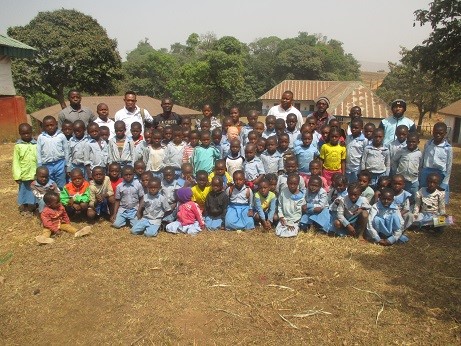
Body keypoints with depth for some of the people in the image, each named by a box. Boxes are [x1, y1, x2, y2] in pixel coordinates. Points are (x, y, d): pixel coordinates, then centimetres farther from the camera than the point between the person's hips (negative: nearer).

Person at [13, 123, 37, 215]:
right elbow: (16, 162, -5)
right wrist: (17, 176, -8)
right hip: (23, 175, -1)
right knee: (23, 190, 13)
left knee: (33, 191, 13)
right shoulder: (18, 145, -6)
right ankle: (23, 207, 30)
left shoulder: (36, 144, -3)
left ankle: (31, 207, 30)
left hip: (35, 174, 1)